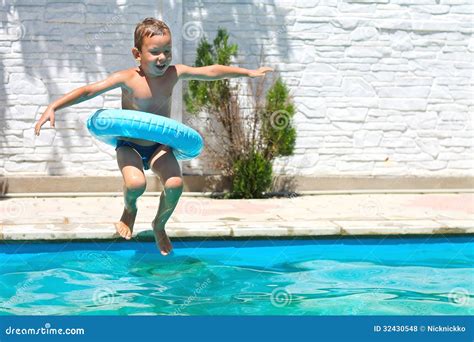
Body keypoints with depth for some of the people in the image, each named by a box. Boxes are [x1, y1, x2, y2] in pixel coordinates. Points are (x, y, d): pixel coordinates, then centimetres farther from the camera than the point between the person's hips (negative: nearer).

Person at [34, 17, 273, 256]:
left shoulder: (173, 73, -8)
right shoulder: (127, 79, -18)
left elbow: (212, 71, 1)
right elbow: (88, 91, -22)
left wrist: (249, 72, 6)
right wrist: (53, 107, -32)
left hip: (159, 146, 3)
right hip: (129, 146, -3)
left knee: (175, 184, -23)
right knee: (136, 183, -31)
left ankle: (159, 225, 11)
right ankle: (129, 210, 10)